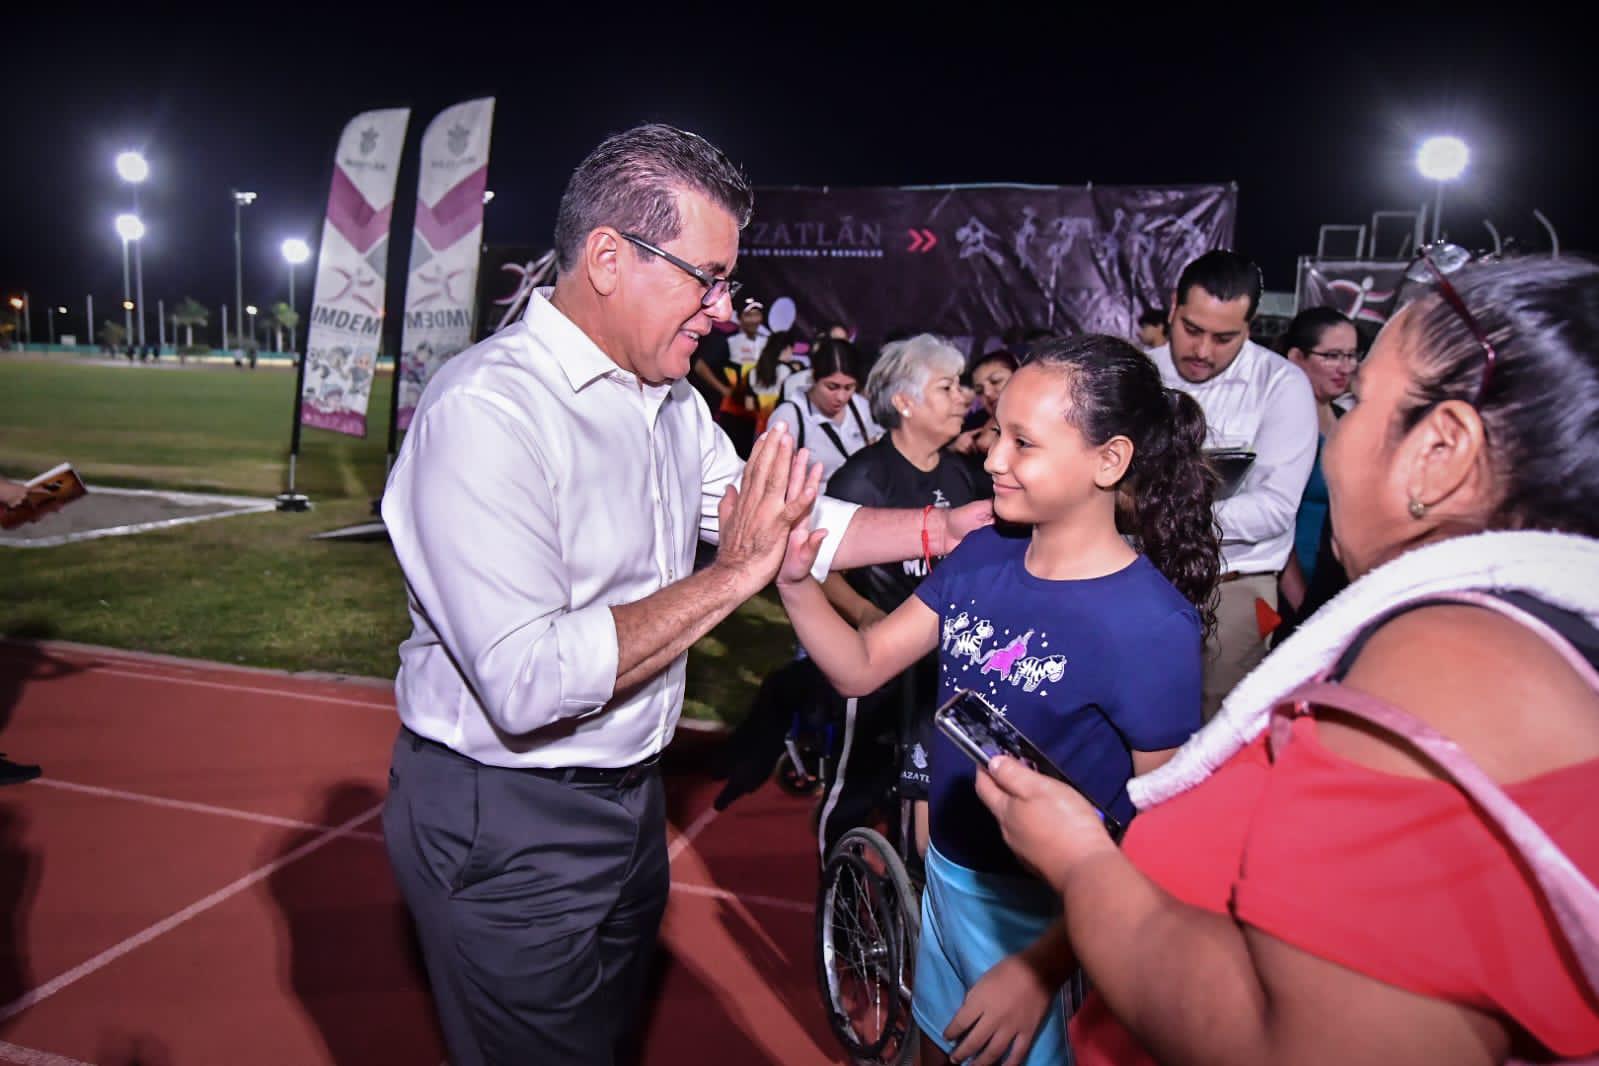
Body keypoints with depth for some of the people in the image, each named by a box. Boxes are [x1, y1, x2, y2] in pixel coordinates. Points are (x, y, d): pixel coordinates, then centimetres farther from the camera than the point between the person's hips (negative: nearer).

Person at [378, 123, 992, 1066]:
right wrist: (732, 574, -28)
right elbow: (526, 684, -33)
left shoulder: (671, 403, 5)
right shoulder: (486, 410, -25)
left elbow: (790, 526, 9)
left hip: (630, 796, 8)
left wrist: (947, 526, -1)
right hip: (508, 828, -8)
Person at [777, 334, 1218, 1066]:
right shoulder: (980, 555, -6)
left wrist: (1043, 967, -22)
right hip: (946, 876, 6)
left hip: (1045, 917, -6)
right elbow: (860, 668, -4)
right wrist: (797, 582, -21)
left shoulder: (1151, 625, -23)